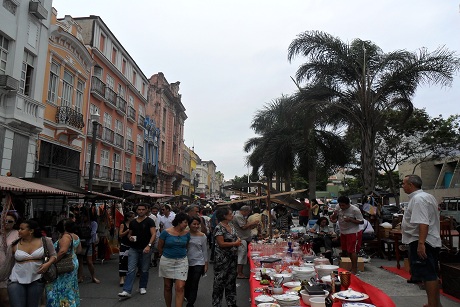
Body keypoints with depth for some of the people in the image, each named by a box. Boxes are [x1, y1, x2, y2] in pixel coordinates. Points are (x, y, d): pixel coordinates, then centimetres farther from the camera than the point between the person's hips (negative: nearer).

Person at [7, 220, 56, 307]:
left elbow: (53, 255, 3)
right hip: (17, 280, 0)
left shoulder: (45, 241, -3)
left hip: (37, 280, 0)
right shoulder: (15, 244, 0)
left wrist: (48, 264, -14)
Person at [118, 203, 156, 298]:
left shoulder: (149, 221, -4)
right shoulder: (132, 222, 10)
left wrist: (149, 245, -25)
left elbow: (154, 234, -13)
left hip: (145, 249, -3)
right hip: (134, 248, 3)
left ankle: (142, 287, 25)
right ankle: (127, 291, -4)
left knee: (144, 270, 8)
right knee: (131, 270, -3)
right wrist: (130, 238, -2)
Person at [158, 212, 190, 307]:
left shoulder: (187, 233, -4)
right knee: (167, 287, 13)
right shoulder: (166, 232, -12)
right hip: (167, 261, -1)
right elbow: (160, 247, 2)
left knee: (180, 288, -8)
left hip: (182, 262, 1)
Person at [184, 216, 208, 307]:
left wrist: (206, 264, 3)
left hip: (198, 263, -1)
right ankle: (187, 296, 45)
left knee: (194, 285, -3)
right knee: (187, 283, 14)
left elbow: (204, 251, 2)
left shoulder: (202, 236, -5)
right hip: (186, 262, 1)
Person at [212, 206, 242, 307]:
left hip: (232, 258, 8)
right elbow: (221, 243, -22)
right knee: (220, 281, 3)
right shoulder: (219, 228, -17)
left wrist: (238, 240, -3)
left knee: (231, 280, 16)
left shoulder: (231, 226, 8)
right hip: (222, 259, -8)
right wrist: (235, 243, -16)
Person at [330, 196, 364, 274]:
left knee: (352, 250, -6)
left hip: (353, 232, -7)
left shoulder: (355, 210, -18)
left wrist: (350, 220, -27)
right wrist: (334, 215, -18)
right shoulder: (338, 207, -3)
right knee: (344, 250, 13)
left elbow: (361, 221, -13)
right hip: (343, 232, 7)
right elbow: (333, 219, 6)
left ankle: (354, 269, 1)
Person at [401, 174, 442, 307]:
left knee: (428, 276, -6)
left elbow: (423, 223, -28)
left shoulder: (417, 199, -18)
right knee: (432, 275, 18)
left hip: (421, 242, -11)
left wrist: (421, 243, -32)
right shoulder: (428, 196, 16)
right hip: (431, 241, 11)